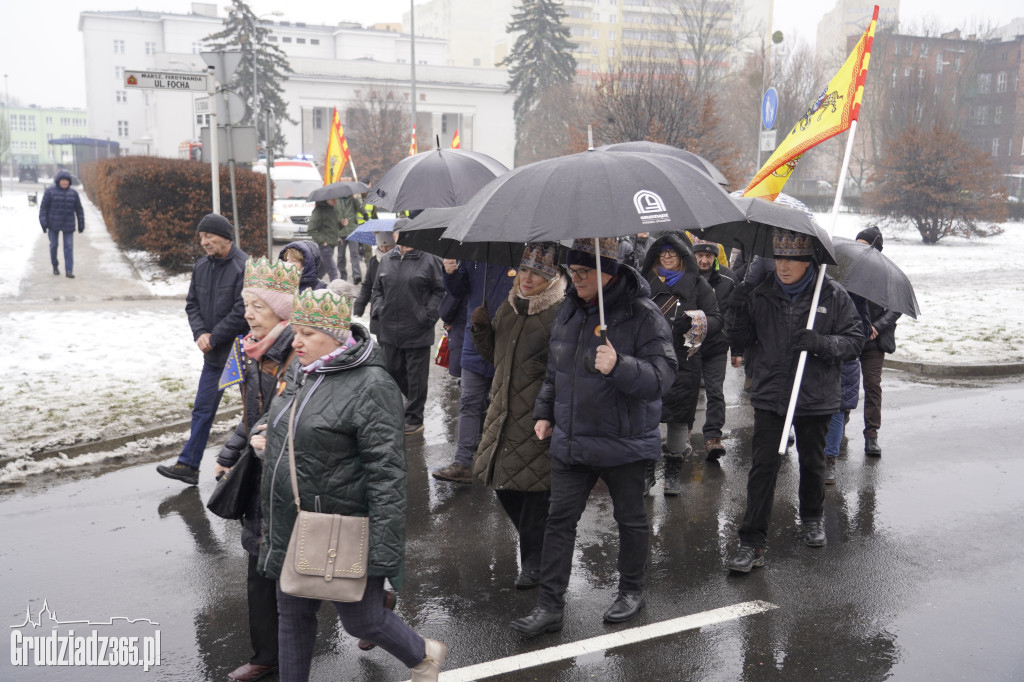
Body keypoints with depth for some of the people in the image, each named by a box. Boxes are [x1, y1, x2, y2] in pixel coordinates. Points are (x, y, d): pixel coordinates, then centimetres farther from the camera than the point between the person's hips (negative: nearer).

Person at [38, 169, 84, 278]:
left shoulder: (73, 193, 3)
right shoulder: (50, 191, -3)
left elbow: (79, 210, 7)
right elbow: (43, 207, -4)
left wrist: (81, 225, 5)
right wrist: (43, 223, -10)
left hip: (68, 224, 1)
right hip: (53, 224, -1)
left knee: (69, 246, -4)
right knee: (53, 245, 9)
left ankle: (69, 270, -3)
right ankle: (55, 265, 30)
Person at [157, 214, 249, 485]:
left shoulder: (244, 267, -16)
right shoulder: (201, 266, 8)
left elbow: (242, 312, -21)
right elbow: (192, 304, 11)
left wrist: (213, 337, -15)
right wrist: (200, 333, -6)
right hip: (214, 353, 7)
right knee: (203, 409, 9)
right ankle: (188, 465, 15)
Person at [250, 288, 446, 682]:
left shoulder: (370, 386, -21)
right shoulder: (302, 372, 5)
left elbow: (387, 473, -23)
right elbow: (278, 416, 27)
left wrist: (384, 550, -24)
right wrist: (261, 431, 3)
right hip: (290, 526, 7)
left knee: (361, 619, 9)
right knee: (292, 615, 18)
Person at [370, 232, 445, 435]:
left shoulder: (429, 260, -5)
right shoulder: (386, 260, 10)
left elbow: (440, 290, -4)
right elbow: (377, 289, 19)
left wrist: (428, 315, -12)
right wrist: (378, 309, 4)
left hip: (418, 333, -5)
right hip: (390, 331, 5)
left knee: (416, 377, 3)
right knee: (393, 372, 17)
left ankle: (414, 419, 16)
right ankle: (413, 401, 41)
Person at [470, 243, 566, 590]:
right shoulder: (508, 308, 11)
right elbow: (493, 354, 19)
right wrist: (482, 329, 4)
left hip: (539, 416, -7)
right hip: (504, 411, 8)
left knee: (536, 486, 0)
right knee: (503, 482, 14)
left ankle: (533, 559, 16)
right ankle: (534, 543, 36)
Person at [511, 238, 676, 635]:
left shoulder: (643, 315, -15)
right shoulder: (569, 310, 6)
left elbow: (661, 376, -22)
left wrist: (619, 366, -37)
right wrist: (544, 412, 17)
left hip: (624, 442, -5)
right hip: (570, 439, 6)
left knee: (630, 518, 14)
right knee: (560, 519, 6)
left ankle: (632, 591, 35)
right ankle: (549, 605, 16)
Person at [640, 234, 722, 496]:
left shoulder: (697, 283, 6)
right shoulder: (646, 281, 12)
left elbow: (716, 319, 3)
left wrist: (695, 323, -17)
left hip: (683, 361, -1)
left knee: (679, 418, 4)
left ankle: (673, 474, 18)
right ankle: (647, 472, 13)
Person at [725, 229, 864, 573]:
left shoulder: (833, 295, -4)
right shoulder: (761, 294, 1)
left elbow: (855, 341, -2)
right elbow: (742, 339, 7)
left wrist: (821, 343, -21)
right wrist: (738, 310, -12)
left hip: (816, 397, 0)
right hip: (770, 395, 1)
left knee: (812, 463, 16)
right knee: (762, 466, -3)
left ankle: (813, 518, 43)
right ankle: (752, 542, 2)